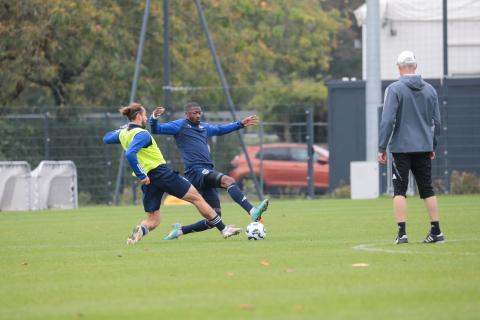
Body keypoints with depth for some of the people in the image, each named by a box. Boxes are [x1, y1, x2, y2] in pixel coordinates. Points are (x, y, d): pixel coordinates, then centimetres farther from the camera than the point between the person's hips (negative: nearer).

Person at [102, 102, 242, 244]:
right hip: (162, 173, -7)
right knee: (196, 198, 5)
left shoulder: (123, 133, 9)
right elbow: (130, 154, -30)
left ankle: (140, 230, -26)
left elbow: (107, 138, 30)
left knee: (153, 220, 10)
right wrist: (141, 176, -27)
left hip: (148, 181, 7)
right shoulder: (141, 134, -14)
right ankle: (223, 229, 7)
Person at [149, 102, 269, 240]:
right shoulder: (180, 125, 5)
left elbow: (220, 129, 43)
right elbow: (156, 129, -1)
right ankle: (253, 212, -45)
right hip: (196, 171, -8)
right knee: (228, 180, -31)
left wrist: (241, 124, 43)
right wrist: (154, 117, -22)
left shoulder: (204, 127, 26)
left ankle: (180, 230, 17)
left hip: (208, 173, 8)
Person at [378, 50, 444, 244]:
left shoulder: (394, 89, -8)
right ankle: (436, 232, 9)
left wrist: (382, 148, -8)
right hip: (423, 147, 4)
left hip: (401, 148, -4)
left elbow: (387, 120, -13)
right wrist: (432, 146, 22)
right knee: (427, 190, 10)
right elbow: (436, 121, 12)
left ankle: (402, 233, -8)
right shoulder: (429, 90, 7)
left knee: (399, 191, 0)